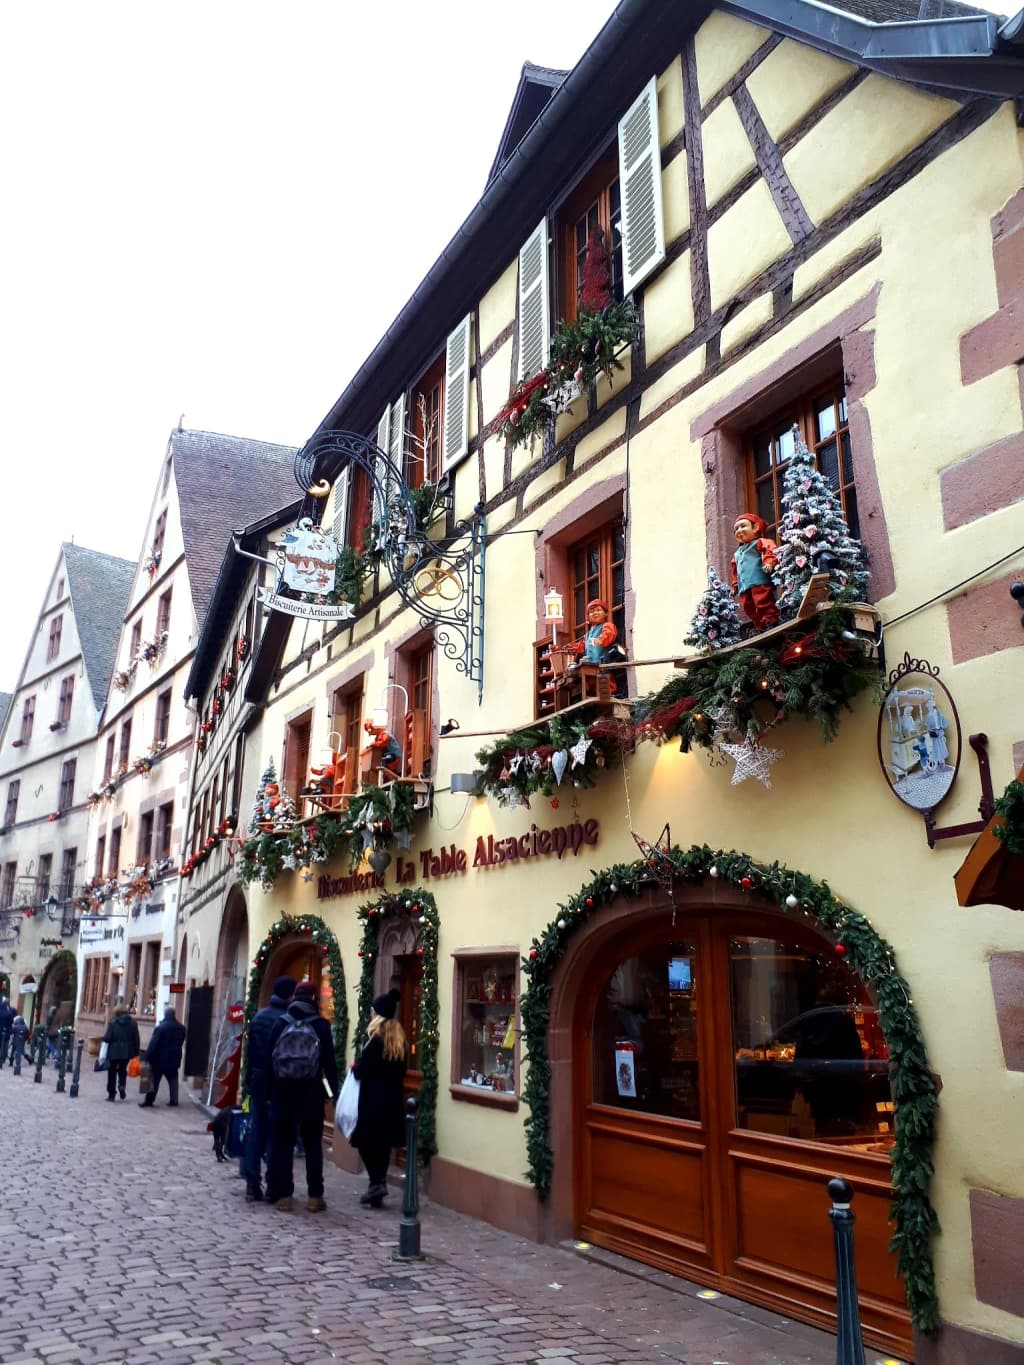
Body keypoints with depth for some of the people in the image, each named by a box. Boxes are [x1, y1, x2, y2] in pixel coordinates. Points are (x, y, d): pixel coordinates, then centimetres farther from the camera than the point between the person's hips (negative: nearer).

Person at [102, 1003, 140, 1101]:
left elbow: (107, 1038, -12)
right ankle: (122, 1085, -5)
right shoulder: (133, 1023, 1)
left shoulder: (113, 1022, -8)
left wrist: (104, 1038, 10)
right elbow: (136, 1039, 0)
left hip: (114, 1052, -3)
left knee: (112, 1072, 10)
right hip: (127, 1052, 3)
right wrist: (136, 1052, 6)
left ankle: (111, 1094, 12)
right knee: (123, 1069, 21)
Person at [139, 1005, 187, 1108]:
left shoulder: (161, 1027, -16)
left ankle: (149, 1101, 4)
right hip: (174, 1058, 5)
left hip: (160, 1058, -5)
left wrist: (148, 1057, -12)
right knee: (173, 1080, 12)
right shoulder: (181, 1028, 3)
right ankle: (173, 1100, 12)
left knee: (154, 1080, 3)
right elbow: (181, 1043, 9)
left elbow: (153, 1044, -16)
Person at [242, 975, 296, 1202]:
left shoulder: (258, 1017, 7)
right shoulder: (287, 1020, -16)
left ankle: (252, 1183, 13)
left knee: (255, 1132, 10)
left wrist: (248, 1080, 18)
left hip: (257, 1082, 7)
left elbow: (249, 1052, 12)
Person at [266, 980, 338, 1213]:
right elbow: (330, 1061, -6)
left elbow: (269, 1058, 3)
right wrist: (334, 1090, 1)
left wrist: (270, 1088, 10)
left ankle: (282, 1194, 11)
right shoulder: (321, 1026, -4)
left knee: (281, 1143, 10)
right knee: (312, 1144, 6)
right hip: (311, 1092, -1)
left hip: (282, 1090, 1)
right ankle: (315, 1196, 6)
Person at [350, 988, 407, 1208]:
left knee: (366, 1140, 2)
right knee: (383, 1143, 12)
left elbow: (363, 1068, -15)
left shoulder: (375, 1035, -13)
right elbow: (402, 1069, 12)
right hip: (393, 1097, 7)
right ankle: (380, 1182, 13)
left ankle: (376, 1182, -8)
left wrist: (355, 1067, 4)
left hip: (373, 1097, -7)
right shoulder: (399, 1038, 8)